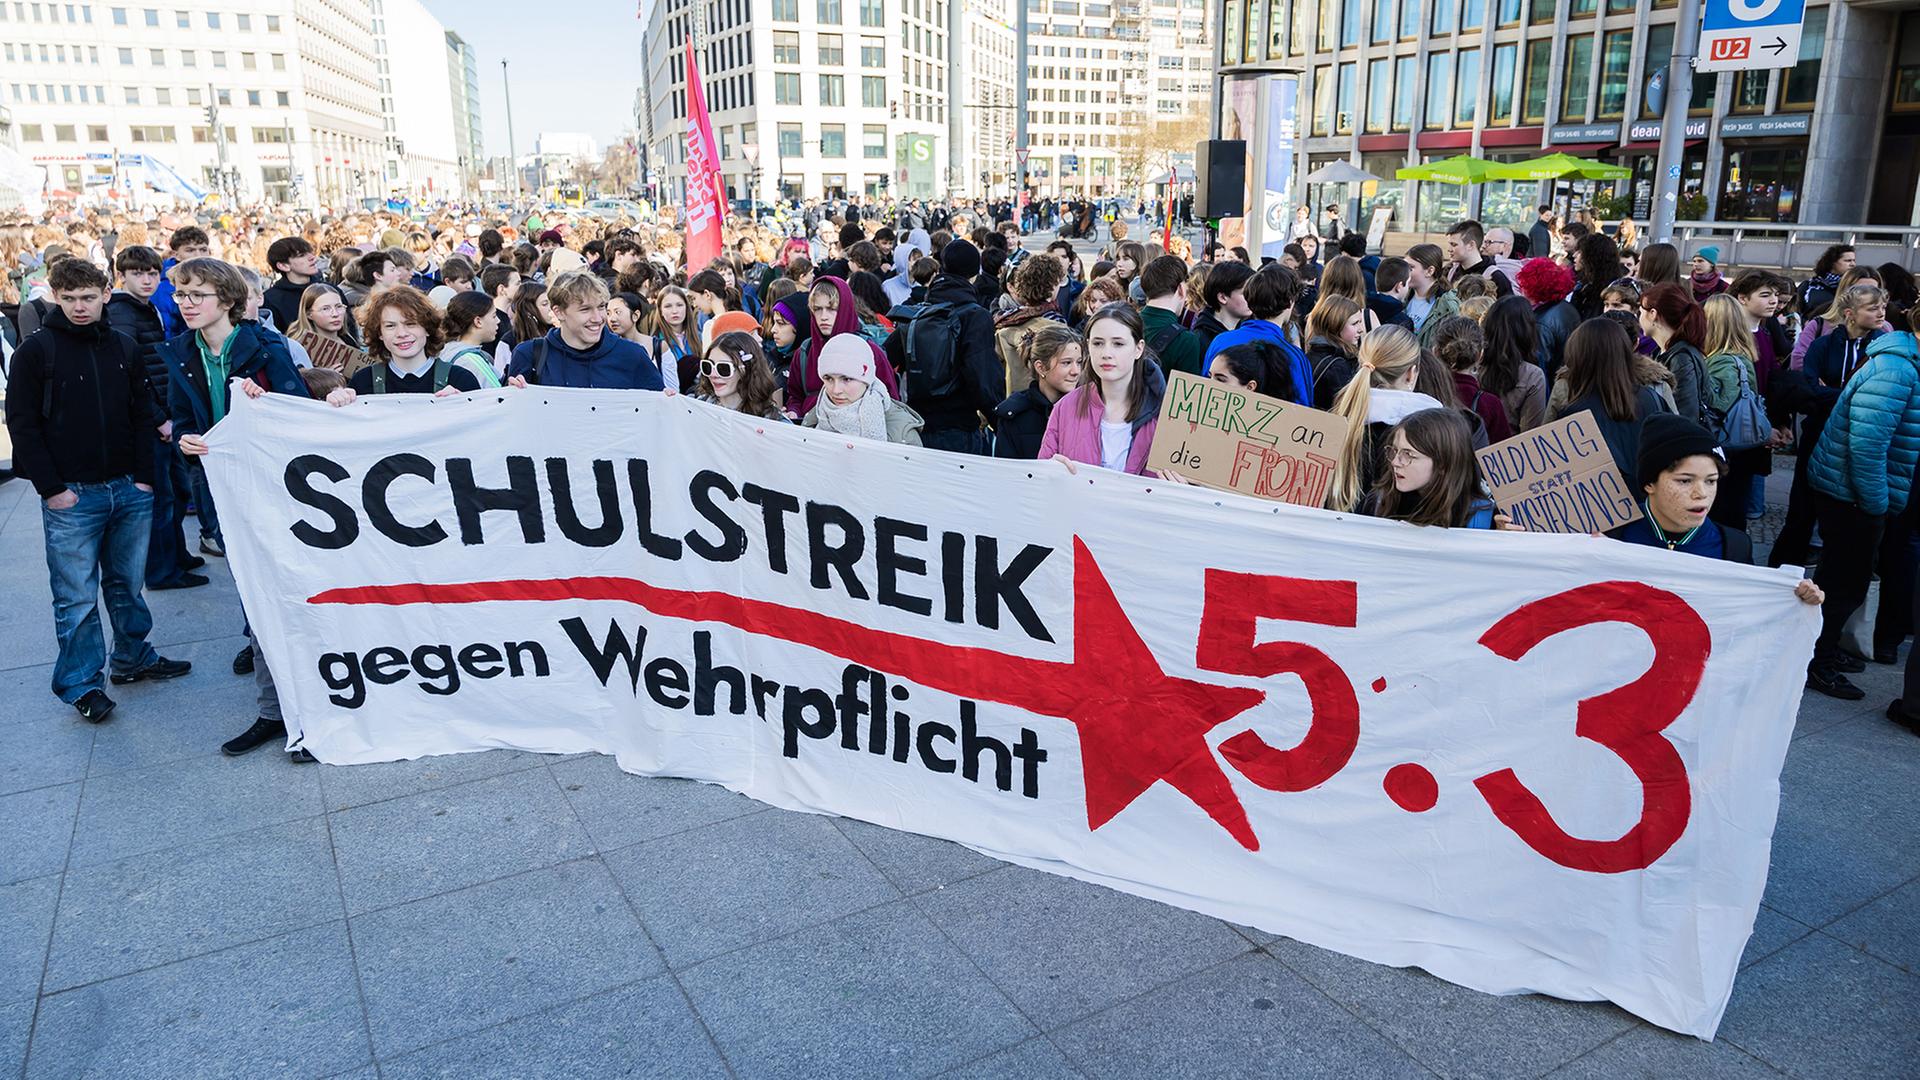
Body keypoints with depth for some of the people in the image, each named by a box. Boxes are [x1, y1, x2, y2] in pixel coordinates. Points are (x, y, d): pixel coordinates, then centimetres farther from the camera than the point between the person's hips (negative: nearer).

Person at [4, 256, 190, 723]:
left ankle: (133, 658, 30)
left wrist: (144, 476, 1)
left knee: (127, 584, 15)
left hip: (129, 491, 4)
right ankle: (82, 684, 13)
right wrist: (51, 487, -11)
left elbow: (143, 416, 10)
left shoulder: (125, 348, 8)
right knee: (77, 597, 2)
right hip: (71, 496, -3)